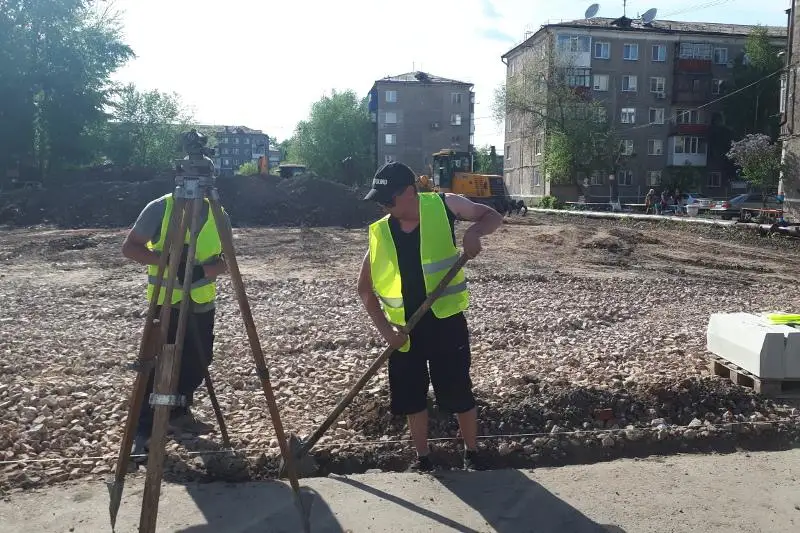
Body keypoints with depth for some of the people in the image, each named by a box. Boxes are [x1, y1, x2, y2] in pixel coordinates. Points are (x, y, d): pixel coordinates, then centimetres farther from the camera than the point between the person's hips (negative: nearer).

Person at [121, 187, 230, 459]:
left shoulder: (219, 216, 1)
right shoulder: (160, 208, -10)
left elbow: (225, 260, 4)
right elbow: (129, 247, -8)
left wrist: (205, 268, -17)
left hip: (202, 302, 5)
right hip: (166, 301, -4)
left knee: (198, 362, 11)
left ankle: (178, 413, 32)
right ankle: (144, 432, 2)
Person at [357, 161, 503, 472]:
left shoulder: (443, 206, -9)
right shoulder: (380, 232, -3)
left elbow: (493, 217, 2)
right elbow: (365, 288, 3)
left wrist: (475, 230, -21)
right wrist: (385, 329, -6)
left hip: (446, 322, -3)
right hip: (404, 327, 3)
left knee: (458, 393, 7)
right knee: (411, 397, 12)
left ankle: (472, 455, 31)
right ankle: (423, 459, 33)